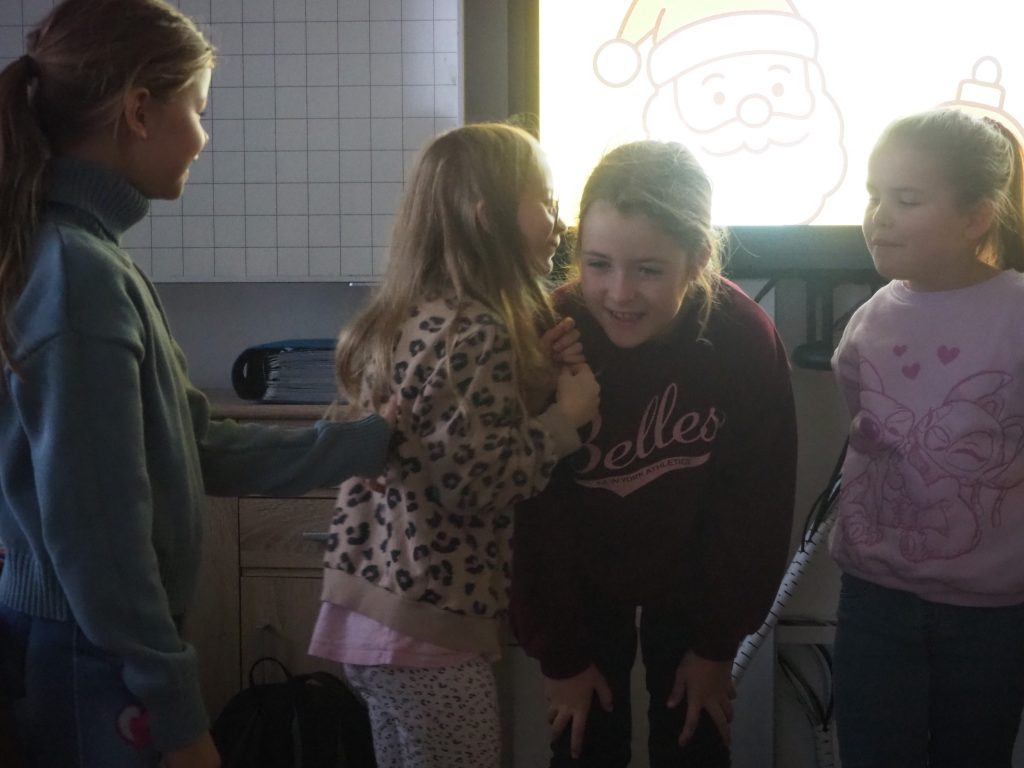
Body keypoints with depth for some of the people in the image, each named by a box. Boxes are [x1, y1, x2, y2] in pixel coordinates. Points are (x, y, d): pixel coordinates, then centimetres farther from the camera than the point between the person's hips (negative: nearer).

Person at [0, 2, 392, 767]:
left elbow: (196, 447, 7)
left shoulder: (78, 254, 6)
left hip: (93, 648, 9)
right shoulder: (80, 274, -24)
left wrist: (373, 439, 11)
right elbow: (97, 535, -24)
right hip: (92, 666, -9)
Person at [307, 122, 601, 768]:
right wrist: (565, 417, -12)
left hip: (371, 606, 9)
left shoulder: (412, 317, 10)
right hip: (428, 623, -9)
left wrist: (535, 373, 2)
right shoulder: (477, 333, -18)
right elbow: (477, 484, -22)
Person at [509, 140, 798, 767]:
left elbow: (756, 508, -14)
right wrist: (560, 654, -10)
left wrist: (717, 645, -7)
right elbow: (533, 515, -17)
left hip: (692, 576, 1)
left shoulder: (746, 341, -26)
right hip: (580, 578, 0)